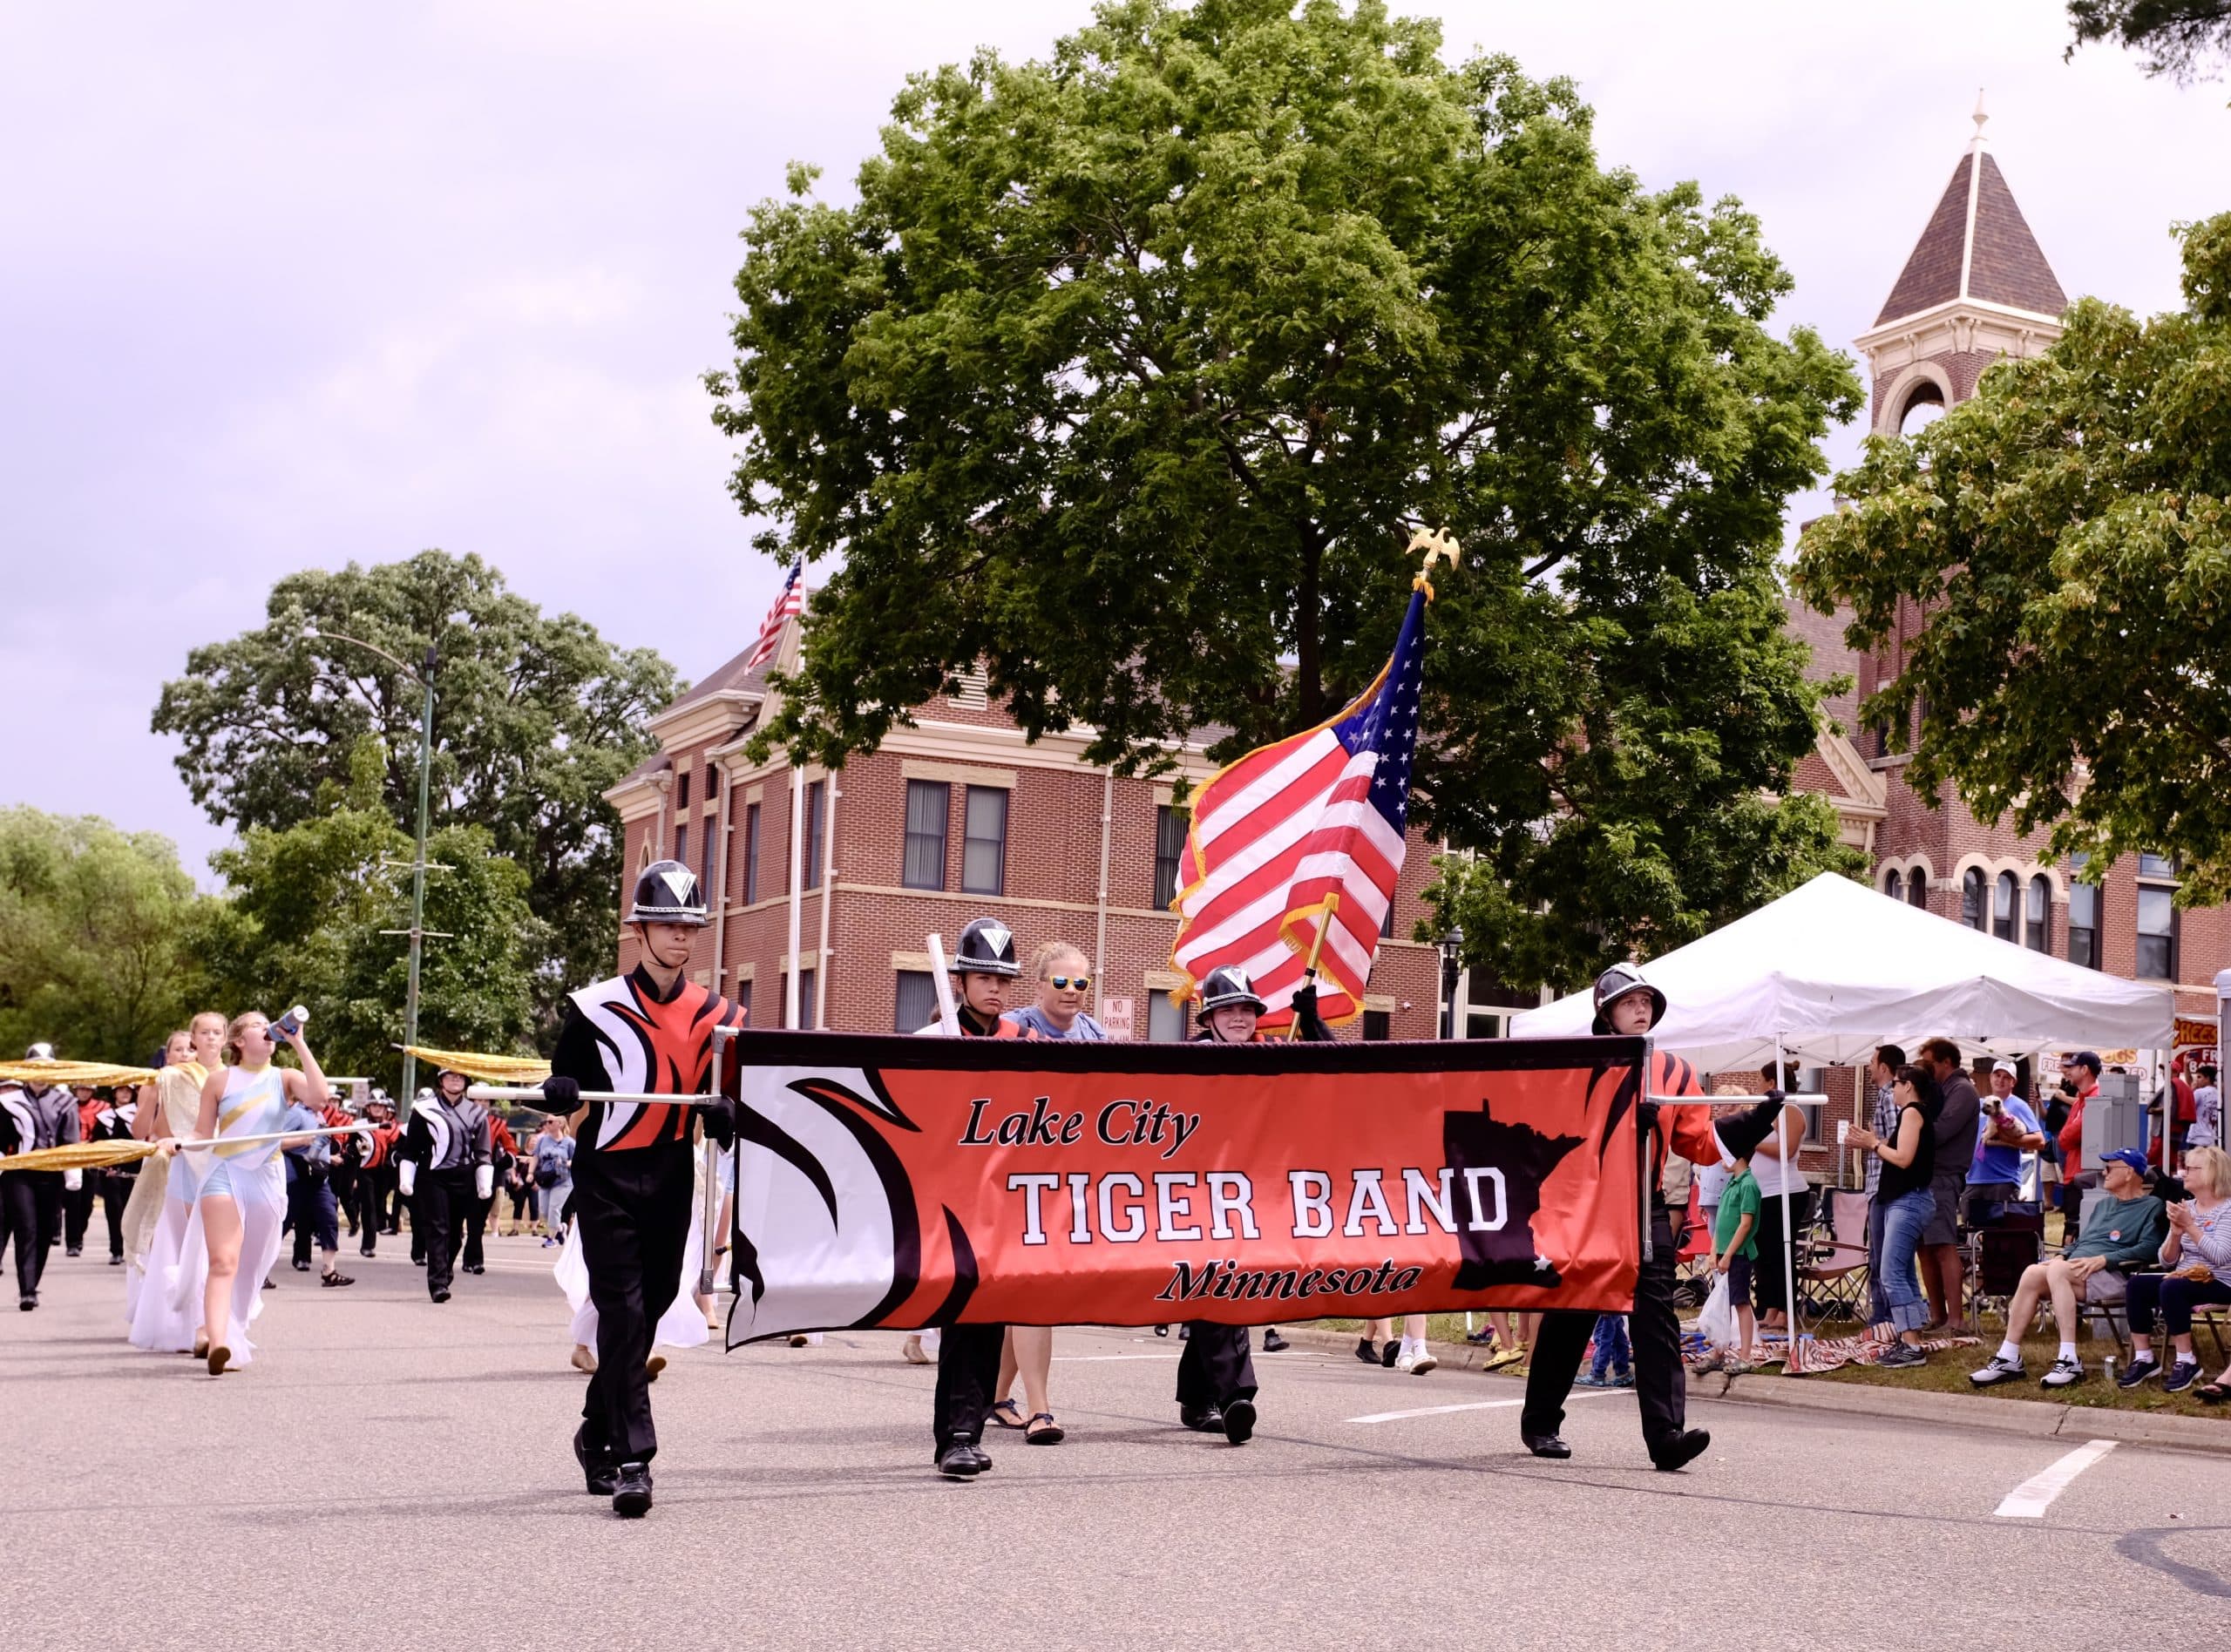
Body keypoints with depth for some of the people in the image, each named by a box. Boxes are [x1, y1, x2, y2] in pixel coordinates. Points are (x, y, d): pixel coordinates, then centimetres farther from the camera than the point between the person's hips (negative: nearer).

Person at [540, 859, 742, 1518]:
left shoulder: (717, 1016, 9)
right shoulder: (596, 1006, -2)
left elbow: (719, 1098, 13)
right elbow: (563, 1086, 2)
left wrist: (724, 1115, -9)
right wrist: (559, 1092, -21)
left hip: (671, 1181, 4)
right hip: (606, 1176, -4)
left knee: (649, 1310, 10)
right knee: (622, 1311, -11)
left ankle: (598, 1433, 29)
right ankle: (631, 1458, -12)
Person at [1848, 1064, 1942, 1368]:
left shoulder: (1913, 1112, -10)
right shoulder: (1919, 1113, 19)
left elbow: (1903, 1158, -19)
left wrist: (1876, 1145, -6)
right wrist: (1873, 1145, 8)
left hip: (1908, 1202, -11)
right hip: (1904, 1201, 11)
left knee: (1892, 1274, -13)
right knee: (1903, 1275, 11)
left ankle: (1911, 1346, -15)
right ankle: (1911, 1341, 12)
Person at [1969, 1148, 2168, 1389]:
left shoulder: (2151, 1207, 6)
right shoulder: (2103, 1205, 31)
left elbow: (2149, 1248, -10)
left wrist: (2103, 1259, -19)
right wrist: (2062, 1256, 9)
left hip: (2113, 1276, -7)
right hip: (2076, 1272, 7)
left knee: (2057, 1270, -35)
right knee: (2032, 1273, -24)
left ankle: (2069, 1361, -38)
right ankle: (2008, 1359, -26)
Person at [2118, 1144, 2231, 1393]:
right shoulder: (2186, 1207, 12)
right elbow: (2167, 1262, 10)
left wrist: (2190, 1225, -19)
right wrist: (2176, 1232, -9)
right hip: (2185, 1278, 7)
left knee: (2171, 1287, -33)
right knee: (2137, 1284, -18)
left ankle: (2186, 1362, -23)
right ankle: (2143, 1358, -15)